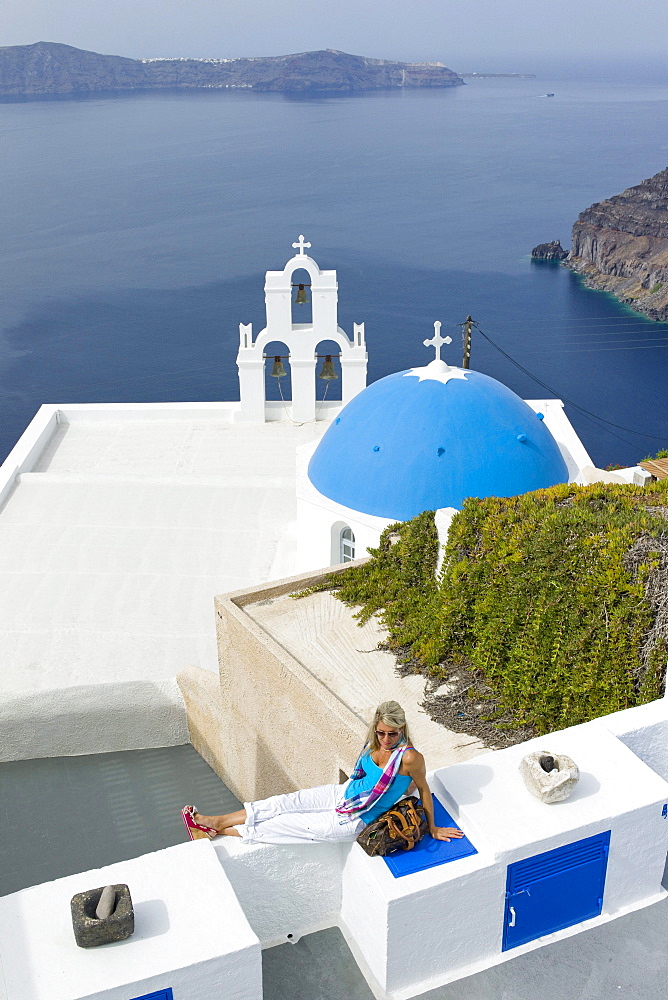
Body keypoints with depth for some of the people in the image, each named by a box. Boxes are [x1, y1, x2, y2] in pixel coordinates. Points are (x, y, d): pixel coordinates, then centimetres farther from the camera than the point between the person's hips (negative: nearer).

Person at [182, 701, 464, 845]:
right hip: (343, 794, 6)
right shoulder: (375, 743, -7)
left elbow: (424, 789, -13)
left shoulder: (409, 757, -27)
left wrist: (433, 828, -3)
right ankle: (214, 821, 3)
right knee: (286, 802, -5)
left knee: (286, 824, -2)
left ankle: (219, 831, 11)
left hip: (353, 822, -6)